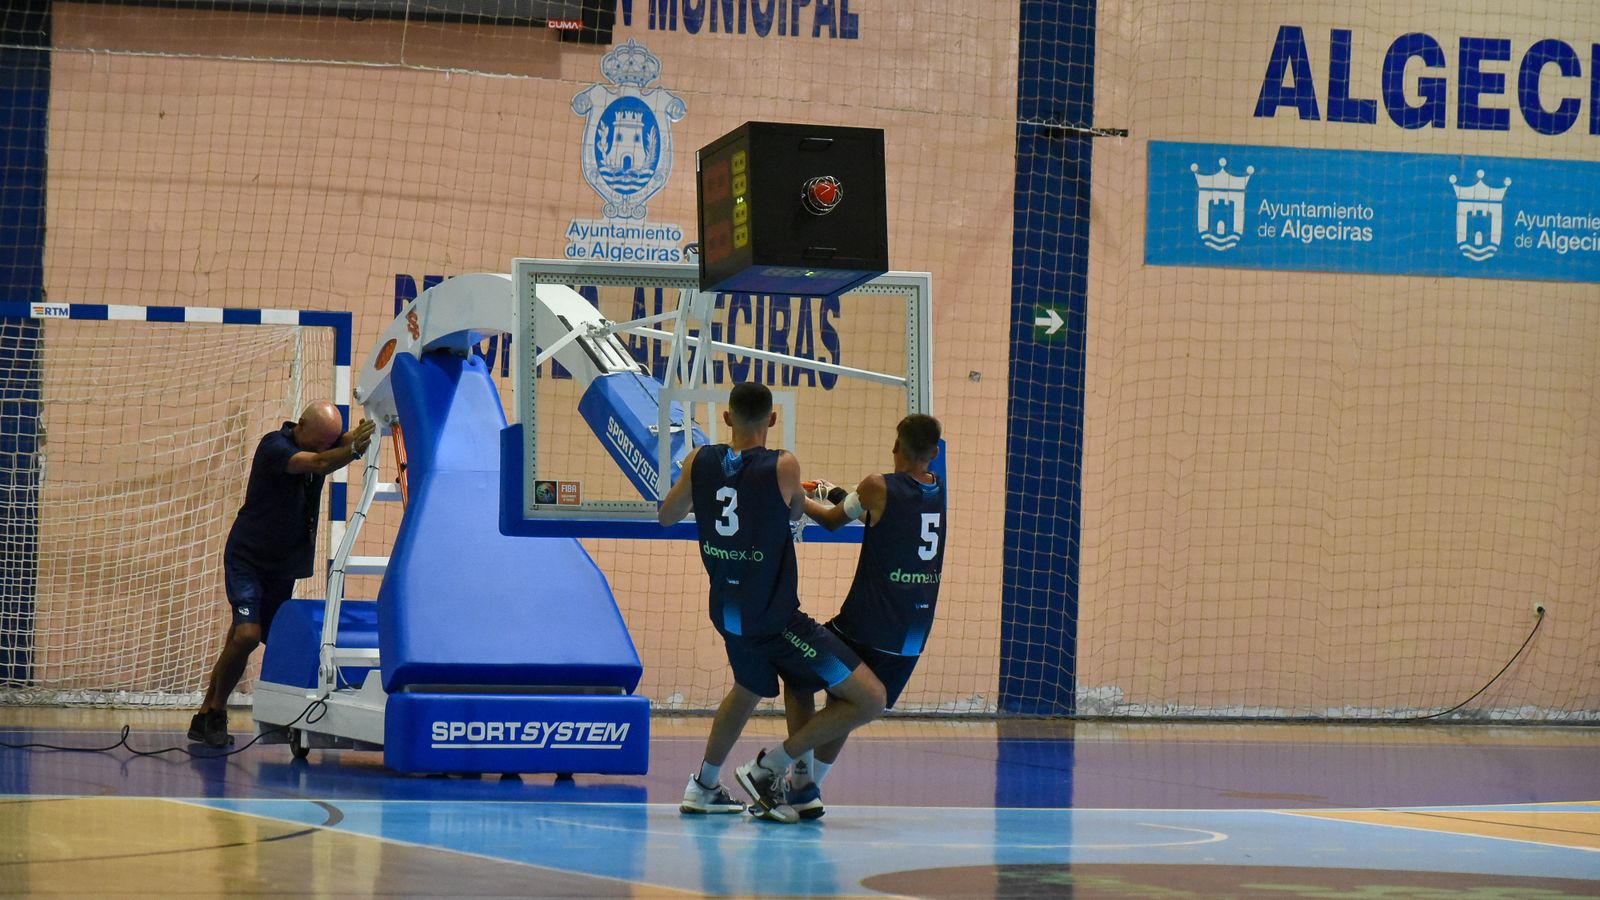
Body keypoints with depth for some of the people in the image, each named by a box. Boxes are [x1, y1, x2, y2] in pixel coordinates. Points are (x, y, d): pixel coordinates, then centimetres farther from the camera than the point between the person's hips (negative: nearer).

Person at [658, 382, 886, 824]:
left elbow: (666, 516, 14)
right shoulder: (783, 467, -17)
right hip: (774, 618, -7)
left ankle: (704, 786, 45)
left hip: (728, 614, 7)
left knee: (749, 688, 37)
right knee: (869, 699, -7)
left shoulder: (701, 461, -3)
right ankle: (769, 768, -1)